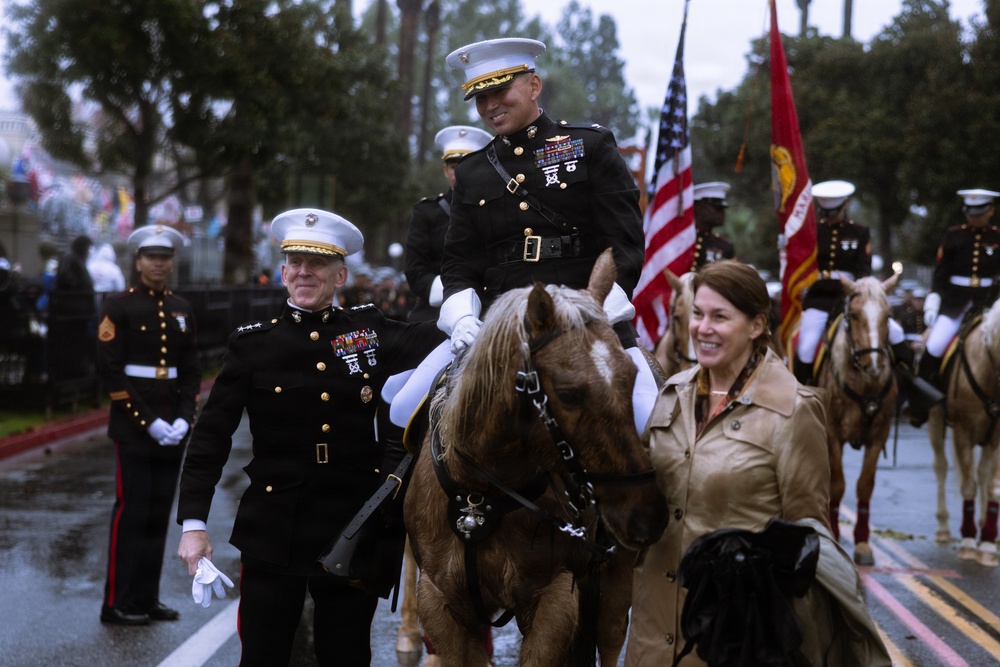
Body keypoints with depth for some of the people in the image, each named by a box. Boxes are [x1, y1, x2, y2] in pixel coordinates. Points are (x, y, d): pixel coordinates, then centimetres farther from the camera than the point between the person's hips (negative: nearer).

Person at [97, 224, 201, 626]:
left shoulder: (181, 310, 12)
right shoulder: (119, 308, -6)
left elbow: (191, 372, 13)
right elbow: (110, 372, -11)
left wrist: (184, 419, -3)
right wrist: (148, 422, -15)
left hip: (172, 430, 6)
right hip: (133, 428, -6)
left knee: (158, 516, 8)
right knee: (131, 514, -4)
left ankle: (146, 599, 16)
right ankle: (117, 604, 2)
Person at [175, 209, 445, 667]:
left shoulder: (370, 332, 5)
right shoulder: (252, 344, 0)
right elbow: (211, 438, -3)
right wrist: (193, 524, -11)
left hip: (353, 528, 2)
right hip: (273, 532, -1)